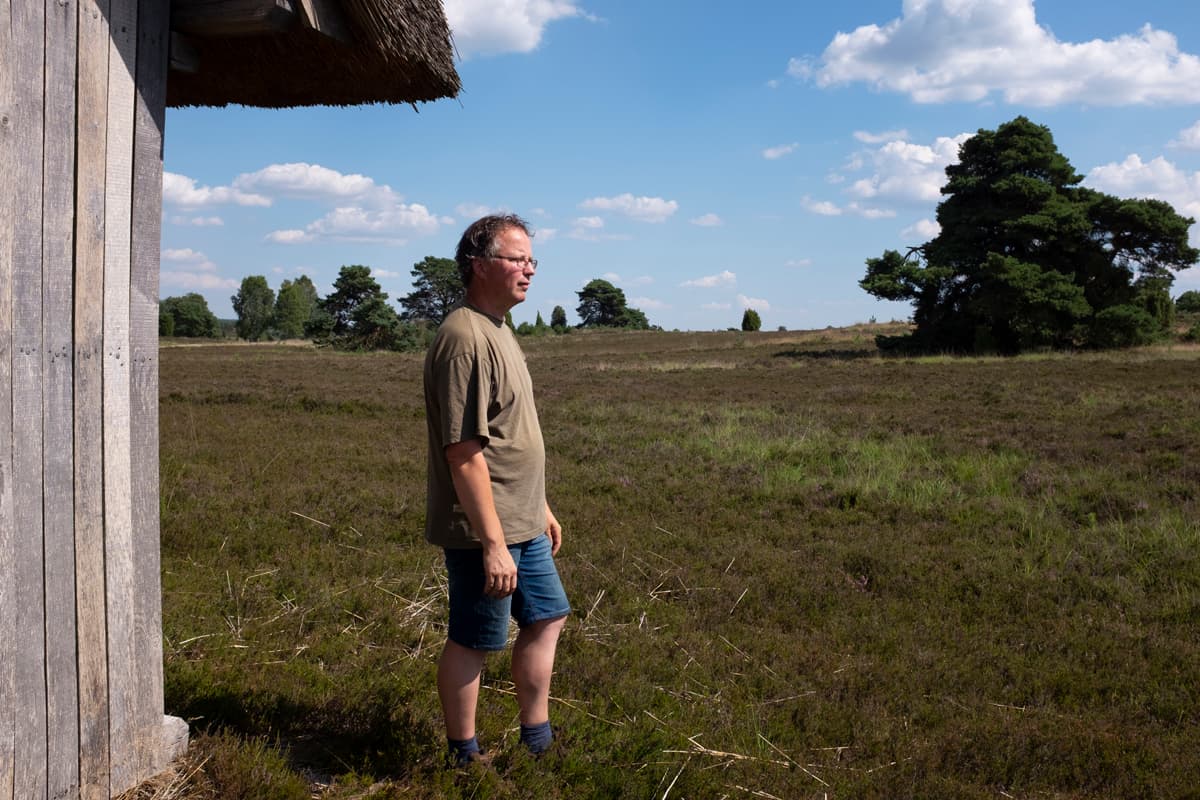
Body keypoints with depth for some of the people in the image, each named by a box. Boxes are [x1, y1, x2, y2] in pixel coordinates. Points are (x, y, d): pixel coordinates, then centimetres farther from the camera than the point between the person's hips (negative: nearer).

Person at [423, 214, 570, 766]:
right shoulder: (465, 338, -21)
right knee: (472, 642, 5)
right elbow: (465, 453, -25)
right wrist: (493, 544, -25)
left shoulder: (498, 331, 11)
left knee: (547, 618, 18)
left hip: (523, 526, 10)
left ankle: (536, 741, 33)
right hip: (484, 533, -10)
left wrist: (541, 507, 21)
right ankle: (464, 757, 22)